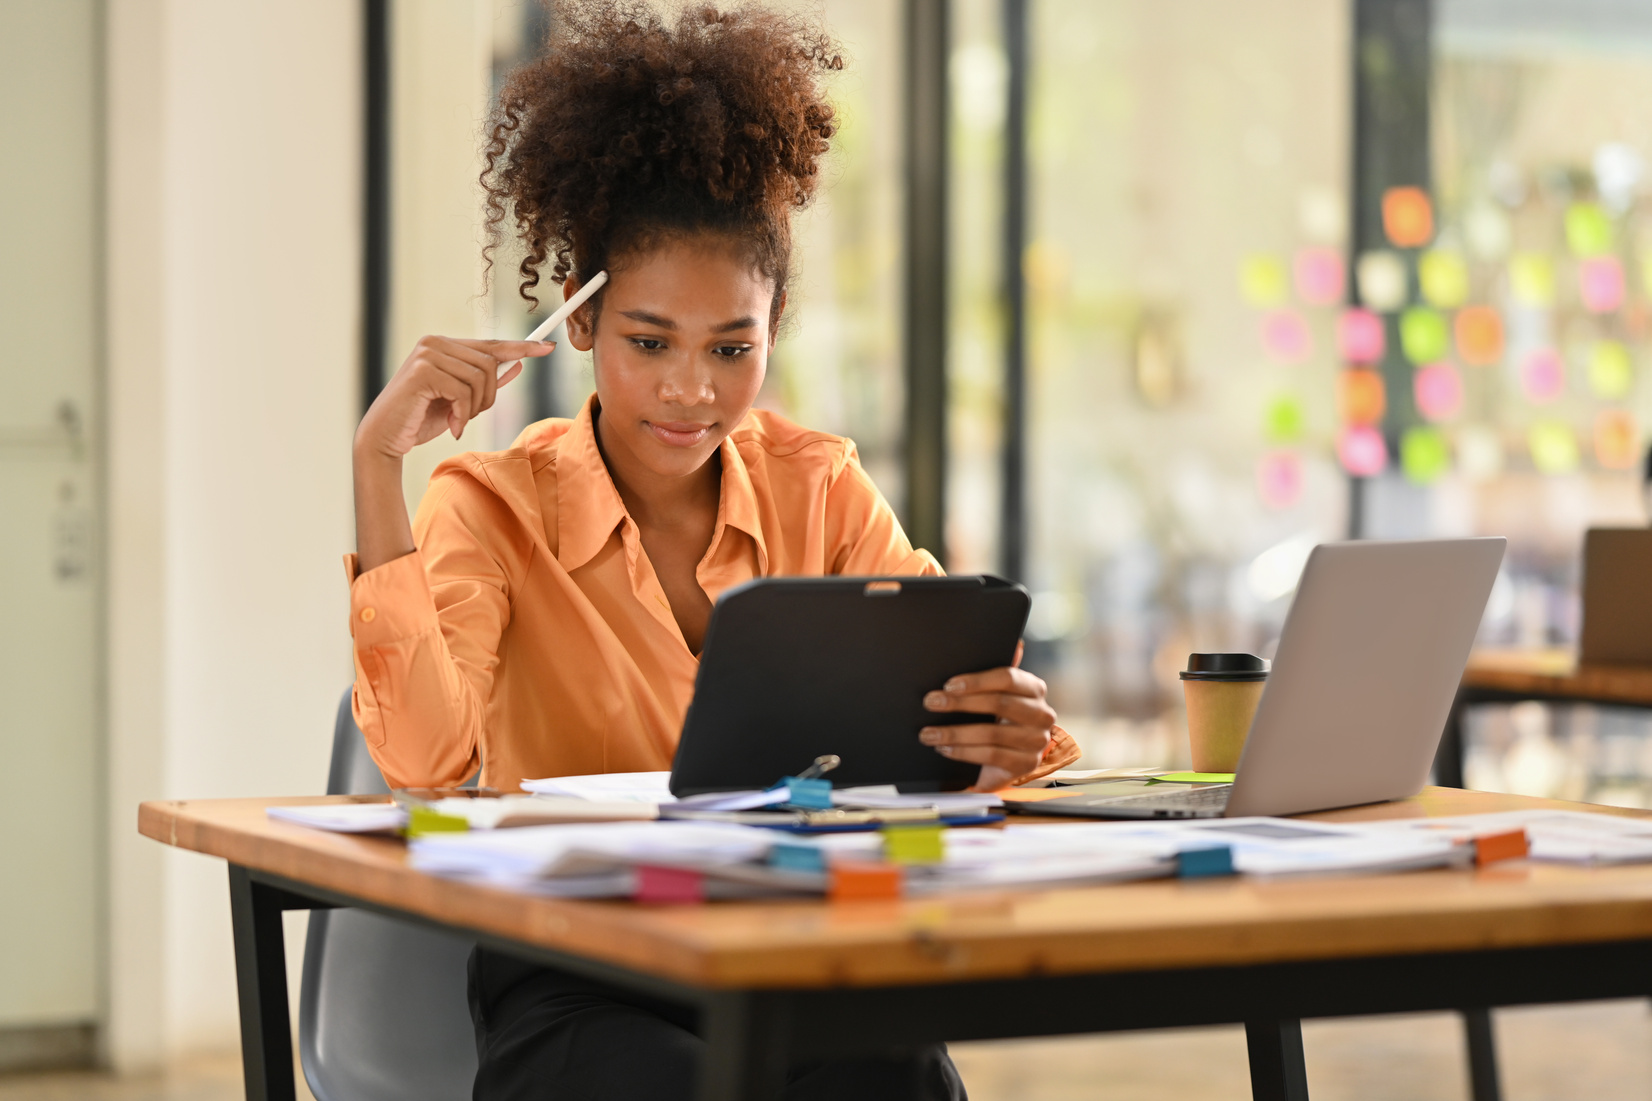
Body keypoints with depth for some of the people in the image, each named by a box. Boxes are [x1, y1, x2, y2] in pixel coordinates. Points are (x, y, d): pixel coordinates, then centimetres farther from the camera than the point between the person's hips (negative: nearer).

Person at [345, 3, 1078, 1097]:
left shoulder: (819, 488, 8)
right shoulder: (494, 505, -1)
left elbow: (956, 687, -2)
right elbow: (423, 756, -16)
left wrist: (1011, 730, -27)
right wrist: (379, 463, -19)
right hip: (576, 992, -3)